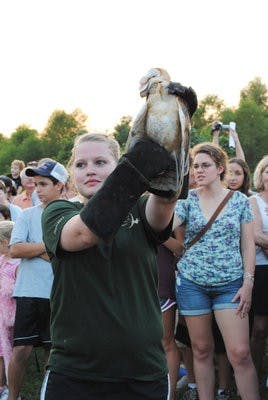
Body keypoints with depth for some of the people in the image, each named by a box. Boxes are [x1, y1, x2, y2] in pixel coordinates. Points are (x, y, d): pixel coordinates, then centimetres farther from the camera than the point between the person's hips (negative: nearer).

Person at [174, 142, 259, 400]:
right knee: (201, 350, 7)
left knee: (240, 353, -8)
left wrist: (248, 283, -3)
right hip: (192, 282, 1)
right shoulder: (187, 200, 3)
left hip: (230, 284, -1)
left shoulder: (239, 200, 2)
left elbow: (248, 244, 3)